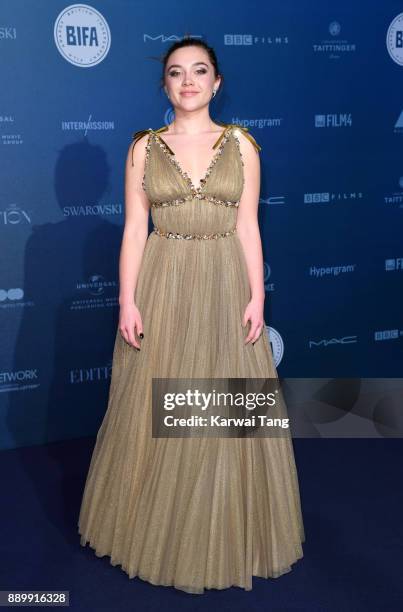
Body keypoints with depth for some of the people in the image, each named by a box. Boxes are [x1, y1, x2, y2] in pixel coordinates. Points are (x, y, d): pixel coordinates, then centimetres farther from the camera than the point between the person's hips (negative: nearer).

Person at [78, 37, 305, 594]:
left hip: (225, 286, 0)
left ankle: (227, 533, 26)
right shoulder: (144, 147, 4)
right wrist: (128, 301, -7)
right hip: (162, 287, 0)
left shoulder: (241, 144, 4)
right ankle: (161, 529, 27)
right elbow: (134, 229, 1)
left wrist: (257, 297, -5)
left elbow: (248, 227, 2)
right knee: (157, 412, 7)